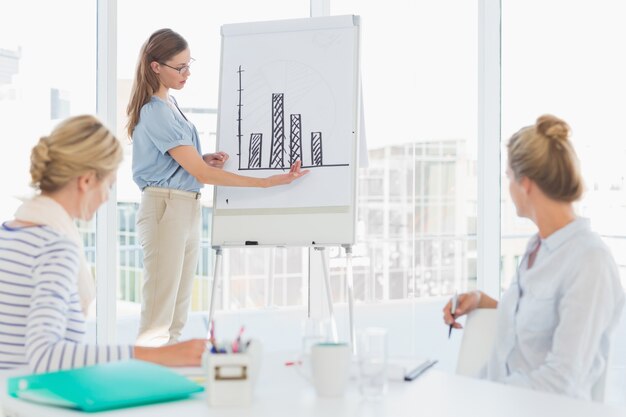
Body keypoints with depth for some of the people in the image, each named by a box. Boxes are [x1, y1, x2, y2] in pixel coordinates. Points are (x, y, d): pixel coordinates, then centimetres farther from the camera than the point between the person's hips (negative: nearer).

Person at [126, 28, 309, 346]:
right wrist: (268, 182, -20)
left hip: (187, 208, 10)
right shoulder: (156, 113, -16)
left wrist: (204, 158, 2)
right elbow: (202, 174, -19)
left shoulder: (169, 103, 13)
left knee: (178, 312, 11)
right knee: (158, 314, -7)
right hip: (165, 208, -10)